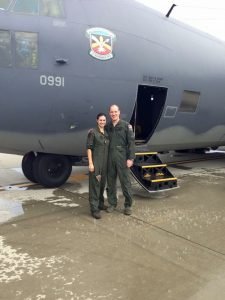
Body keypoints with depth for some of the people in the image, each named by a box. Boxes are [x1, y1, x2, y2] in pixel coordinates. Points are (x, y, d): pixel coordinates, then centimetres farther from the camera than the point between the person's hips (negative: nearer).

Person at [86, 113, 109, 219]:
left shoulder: (107, 133, 10)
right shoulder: (92, 132, -7)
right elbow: (89, 148, -10)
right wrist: (90, 163, -15)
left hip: (105, 162, 6)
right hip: (96, 162, -6)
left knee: (102, 183, 15)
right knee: (95, 184, -3)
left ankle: (100, 203, 30)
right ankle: (94, 209, 0)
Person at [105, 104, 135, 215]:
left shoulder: (126, 125, -2)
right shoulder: (107, 127, 9)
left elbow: (131, 142, -6)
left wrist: (130, 158, -11)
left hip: (122, 157, -4)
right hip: (110, 157, 4)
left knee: (125, 181, 1)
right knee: (111, 181, 10)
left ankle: (128, 205, 13)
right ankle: (112, 203, 24)